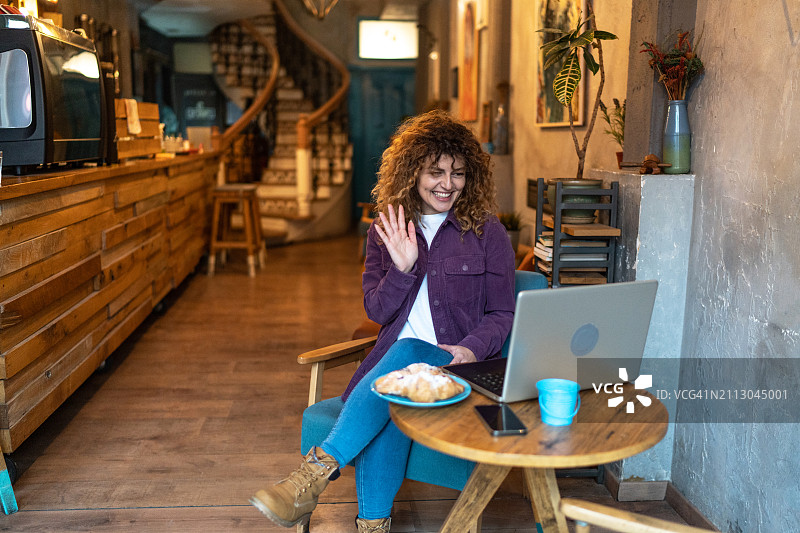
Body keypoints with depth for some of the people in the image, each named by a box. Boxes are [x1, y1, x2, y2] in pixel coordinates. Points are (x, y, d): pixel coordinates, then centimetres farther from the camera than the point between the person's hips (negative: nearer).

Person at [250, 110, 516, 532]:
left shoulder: (486, 232, 4)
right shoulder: (386, 231, 11)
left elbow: (502, 314, 3)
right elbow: (377, 311, 7)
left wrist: (470, 349, -18)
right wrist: (402, 268, -12)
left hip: (459, 362, -2)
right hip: (394, 359, 2)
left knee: (405, 354, -35)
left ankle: (318, 469, -36)